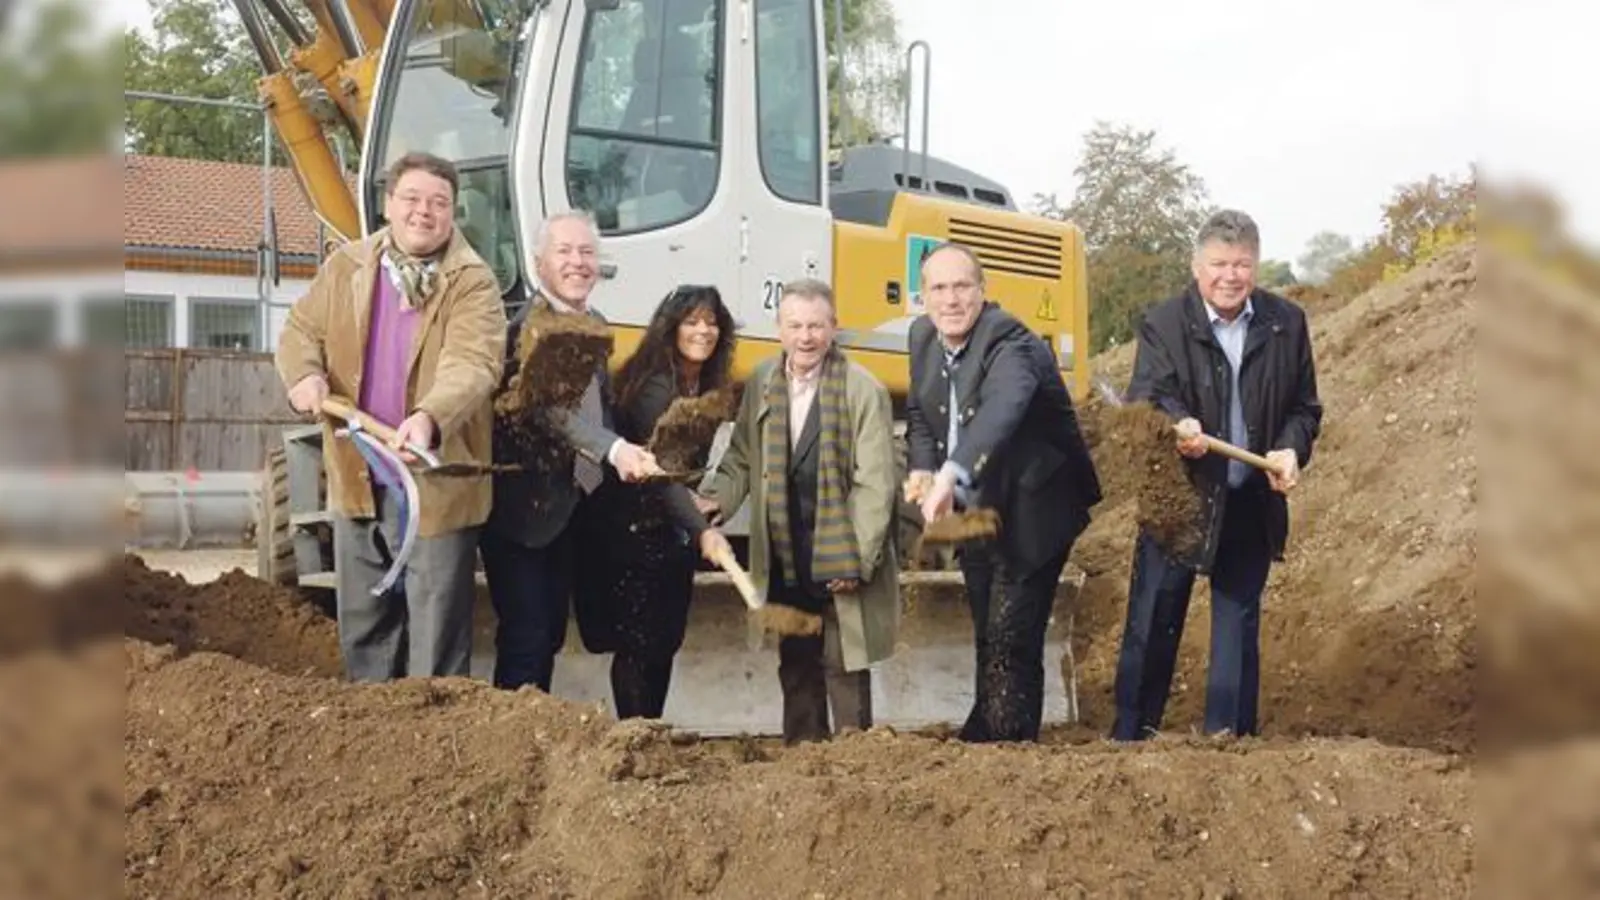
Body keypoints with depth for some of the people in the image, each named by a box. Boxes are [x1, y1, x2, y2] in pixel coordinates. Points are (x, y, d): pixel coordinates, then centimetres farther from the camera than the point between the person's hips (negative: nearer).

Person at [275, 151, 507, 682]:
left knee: (435, 633, 4)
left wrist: (430, 418, -43)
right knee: (362, 623, 18)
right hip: (358, 479, 5)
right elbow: (301, 331, 13)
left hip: (435, 485, -5)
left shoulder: (473, 282, -10)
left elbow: (471, 365, -24)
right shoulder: (345, 267, 5)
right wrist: (304, 375, -11)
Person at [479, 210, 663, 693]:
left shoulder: (595, 325, 10)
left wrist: (627, 459, 1)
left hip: (568, 506, 9)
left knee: (551, 632, 15)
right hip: (521, 507, -9)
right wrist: (614, 449, -46)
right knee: (524, 636, -7)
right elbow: (550, 403, -33)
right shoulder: (525, 326, -18)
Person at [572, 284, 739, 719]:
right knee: (638, 645, -5)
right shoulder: (654, 386, -19)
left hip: (674, 532, 8)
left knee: (666, 643, 11)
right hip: (632, 531, -8)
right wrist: (703, 531, -37)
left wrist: (697, 524, 1)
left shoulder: (707, 387, 6)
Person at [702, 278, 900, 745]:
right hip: (785, 562, 5)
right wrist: (715, 502, -6)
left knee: (844, 668, 1)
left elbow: (875, 484, -11)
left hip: (841, 563, -5)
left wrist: (857, 562, -14)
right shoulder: (761, 383, 5)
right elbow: (741, 460, 13)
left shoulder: (863, 390, -10)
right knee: (795, 667, 15)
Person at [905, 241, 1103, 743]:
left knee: (1012, 641, -10)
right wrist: (921, 469, -8)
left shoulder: (1010, 343, -25)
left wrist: (951, 475, -61)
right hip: (975, 512, 7)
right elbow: (919, 414, 13)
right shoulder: (923, 337, 0)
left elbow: (1001, 409, -46)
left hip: (1031, 512, -7)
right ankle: (980, 739, 30)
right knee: (988, 638, 18)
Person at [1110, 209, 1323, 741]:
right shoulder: (1162, 325, -9)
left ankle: (1229, 736, 23)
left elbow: (1305, 407, 6)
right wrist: (1177, 426, -44)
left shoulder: (1287, 324, 1)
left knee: (1238, 628, 12)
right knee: (1153, 625, 4)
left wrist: (1292, 449, -14)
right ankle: (1130, 735, 15)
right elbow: (1148, 398, -22)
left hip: (1252, 505, 3)